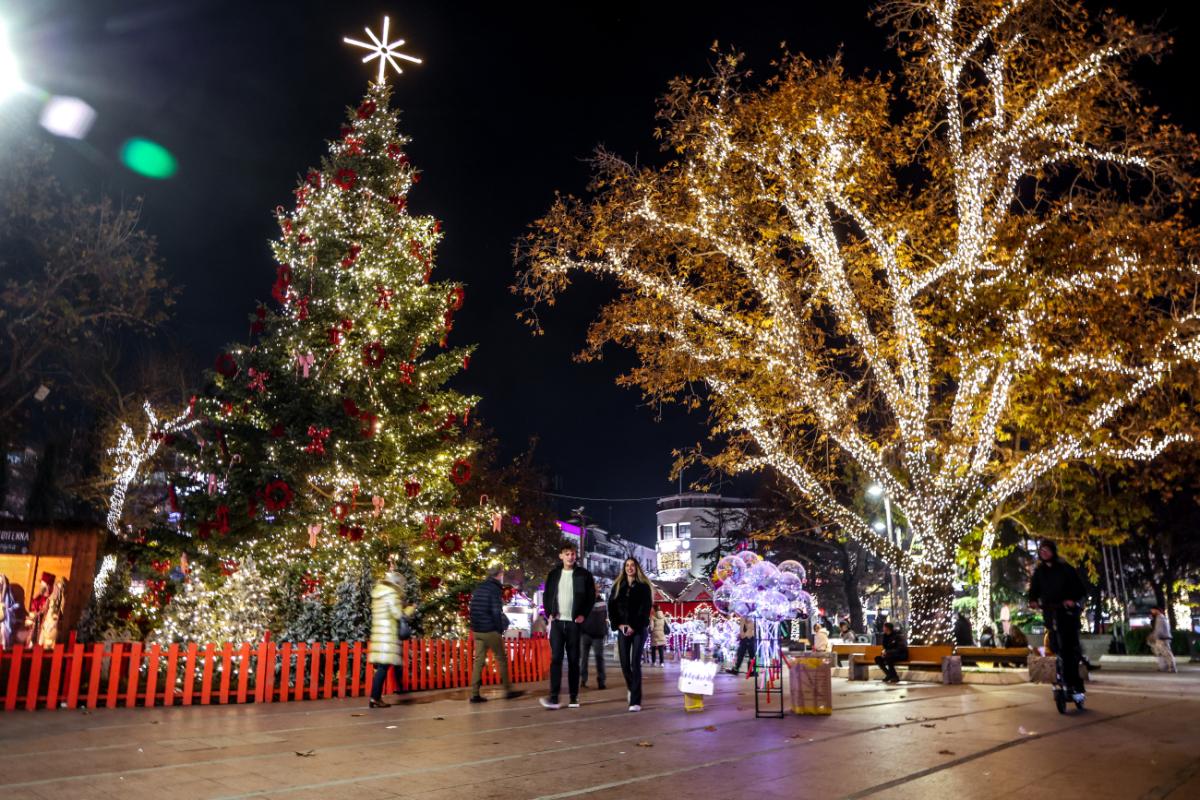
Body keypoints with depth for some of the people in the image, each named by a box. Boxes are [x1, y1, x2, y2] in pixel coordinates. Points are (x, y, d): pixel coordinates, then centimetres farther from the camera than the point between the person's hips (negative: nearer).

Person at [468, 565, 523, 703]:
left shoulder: (479, 588, 12)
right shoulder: (495, 589, -12)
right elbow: (497, 612, -15)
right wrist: (501, 629, -6)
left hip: (477, 631, 7)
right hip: (490, 631, -7)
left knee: (479, 661, 8)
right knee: (501, 659, 5)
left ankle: (475, 694, 5)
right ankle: (508, 691, 11)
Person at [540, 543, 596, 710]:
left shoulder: (584, 575, 3)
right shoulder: (553, 574, 10)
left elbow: (591, 596, 4)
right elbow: (546, 595, 15)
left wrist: (583, 615, -6)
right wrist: (549, 613, 1)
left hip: (574, 623, -1)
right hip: (557, 622, 1)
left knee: (574, 661, 4)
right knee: (556, 658, -7)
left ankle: (574, 697, 11)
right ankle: (554, 698, -10)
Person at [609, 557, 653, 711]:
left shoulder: (644, 586, 2)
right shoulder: (618, 586, 12)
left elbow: (645, 609, -4)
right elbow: (611, 607, 9)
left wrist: (633, 626, -12)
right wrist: (618, 625, -4)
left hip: (638, 629, -3)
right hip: (623, 630, 3)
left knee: (635, 664, -10)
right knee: (625, 664, 1)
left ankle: (635, 701, -8)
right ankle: (632, 688, 29)